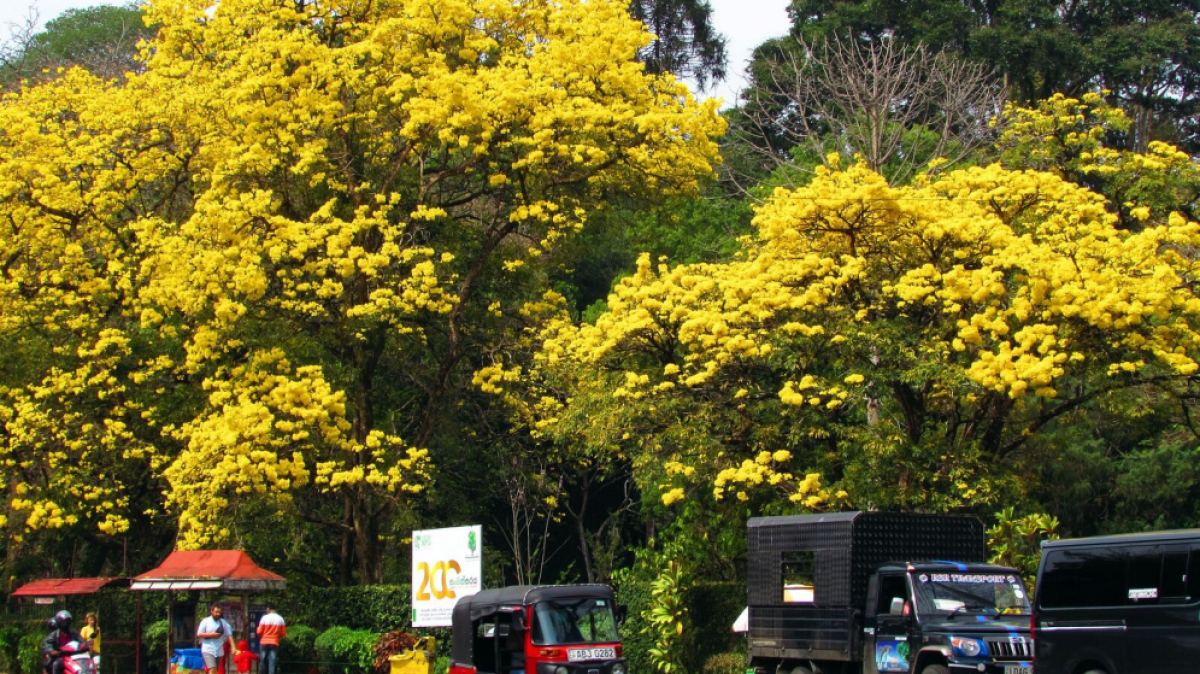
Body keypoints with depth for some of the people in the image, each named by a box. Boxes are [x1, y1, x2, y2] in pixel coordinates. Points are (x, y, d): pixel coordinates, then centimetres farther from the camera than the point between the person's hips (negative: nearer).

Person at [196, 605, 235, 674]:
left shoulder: (223, 622, 7)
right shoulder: (205, 621, -1)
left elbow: (229, 635, 4)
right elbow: (199, 634, -3)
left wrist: (233, 647, -8)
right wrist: (211, 635, -15)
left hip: (219, 651, 4)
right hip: (208, 650, -4)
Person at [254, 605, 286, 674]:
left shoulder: (265, 618, -5)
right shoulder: (280, 619, 1)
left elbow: (259, 632, -5)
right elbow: (283, 634, 3)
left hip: (264, 643, 0)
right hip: (274, 643, 0)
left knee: (264, 662, 12)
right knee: (272, 663, -4)